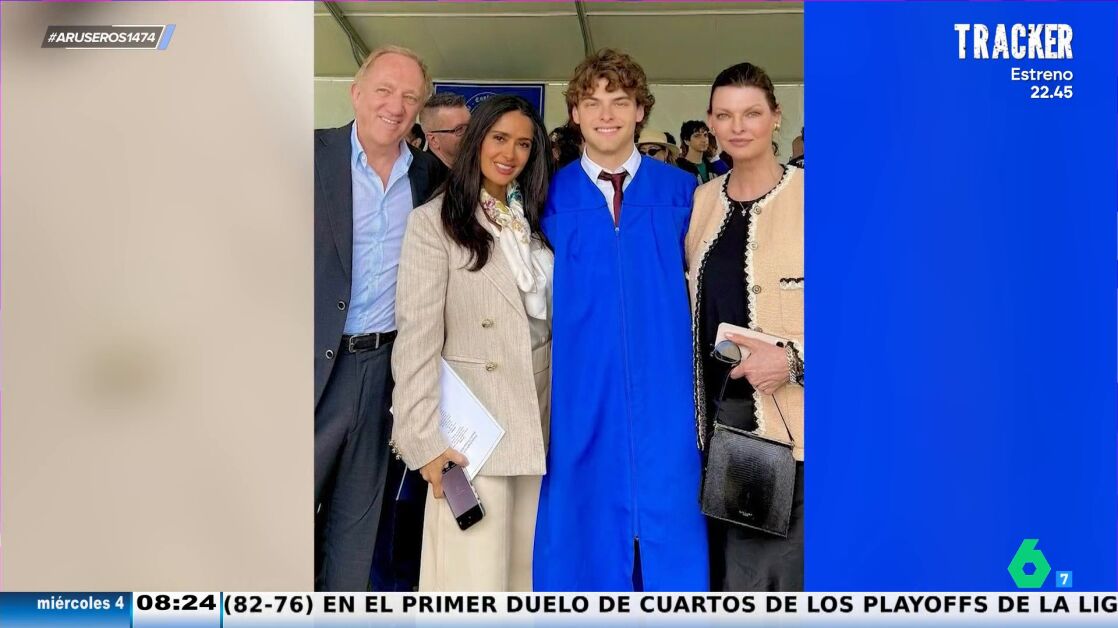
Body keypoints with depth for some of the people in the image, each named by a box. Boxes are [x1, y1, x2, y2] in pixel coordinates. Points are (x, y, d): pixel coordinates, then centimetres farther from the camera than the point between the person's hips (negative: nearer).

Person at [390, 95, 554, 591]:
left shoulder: (535, 218, 13)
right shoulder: (433, 221, -6)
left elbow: (551, 312, 14)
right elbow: (417, 335, -11)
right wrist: (425, 438, -15)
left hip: (539, 412, 6)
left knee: (527, 564, 12)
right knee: (475, 570, -1)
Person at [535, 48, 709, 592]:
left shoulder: (680, 191, 6)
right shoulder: (552, 197, 5)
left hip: (664, 399, 0)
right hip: (580, 398, 0)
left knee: (669, 533, 4)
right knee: (583, 539, 7)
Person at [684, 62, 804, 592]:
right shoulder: (701, 201, 9)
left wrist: (795, 358, -20)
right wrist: (691, 404, 8)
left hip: (792, 426, -4)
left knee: (792, 569, 5)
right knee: (729, 571, 15)